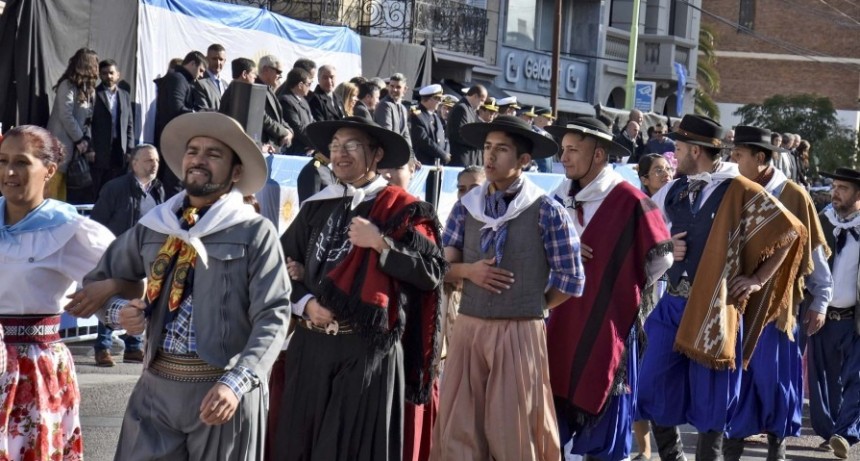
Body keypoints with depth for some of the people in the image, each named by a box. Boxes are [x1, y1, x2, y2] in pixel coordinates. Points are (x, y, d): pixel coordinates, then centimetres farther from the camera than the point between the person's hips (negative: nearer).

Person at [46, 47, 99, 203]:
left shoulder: (87, 88, 14)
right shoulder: (67, 85, -10)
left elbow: (87, 119, 9)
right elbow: (66, 116, -15)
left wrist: (87, 143, -1)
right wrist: (80, 140, -10)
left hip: (77, 144, 8)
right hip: (62, 144, -8)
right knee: (55, 184, -7)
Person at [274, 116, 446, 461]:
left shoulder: (403, 210, -1)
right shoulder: (315, 208, 13)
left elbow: (430, 274, -8)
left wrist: (380, 244, -15)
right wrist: (306, 303, -4)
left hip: (370, 350, -4)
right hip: (311, 347, 4)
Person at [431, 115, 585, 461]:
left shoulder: (546, 212, -6)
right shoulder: (466, 206, 7)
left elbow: (571, 280, -2)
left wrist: (530, 305, 6)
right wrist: (468, 270, -11)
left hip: (519, 333, -4)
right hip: (468, 328, 4)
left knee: (514, 432, 3)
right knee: (458, 428, 5)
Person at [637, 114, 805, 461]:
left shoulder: (739, 192, -8)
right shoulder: (673, 191, 8)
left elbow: (790, 232, -2)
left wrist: (758, 279, -4)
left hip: (715, 308, -5)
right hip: (673, 304, 5)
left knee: (710, 400, 3)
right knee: (652, 388, 3)